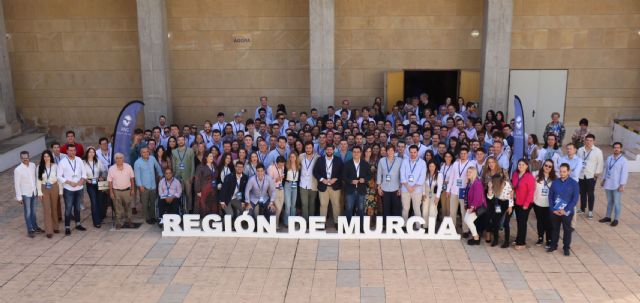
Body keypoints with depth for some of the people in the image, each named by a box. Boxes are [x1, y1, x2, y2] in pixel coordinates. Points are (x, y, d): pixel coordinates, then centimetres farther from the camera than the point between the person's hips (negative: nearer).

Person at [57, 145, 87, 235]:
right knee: (68, 208, 1)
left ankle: (78, 224, 31)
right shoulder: (62, 162, -10)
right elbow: (59, 176, -9)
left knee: (77, 207, 17)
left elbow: (83, 172, 5)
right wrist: (69, 182, -19)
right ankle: (67, 227, 11)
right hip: (68, 189, -4)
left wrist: (82, 179, -14)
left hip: (79, 188, 4)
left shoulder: (79, 160, 0)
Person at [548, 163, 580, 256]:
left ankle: (566, 247, 25)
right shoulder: (555, 182, -2)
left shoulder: (573, 183, -9)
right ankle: (553, 245, 30)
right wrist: (553, 209, -6)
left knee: (567, 230, 11)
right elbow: (550, 197, 3)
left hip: (567, 212, -2)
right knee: (555, 229, 15)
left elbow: (575, 199, -10)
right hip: (555, 211, 2)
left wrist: (565, 210, -15)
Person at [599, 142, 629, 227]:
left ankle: (616, 219, 14)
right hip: (608, 184, 5)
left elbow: (624, 174, -13)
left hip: (617, 186, -5)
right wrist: (603, 180, 15)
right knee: (609, 201, 16)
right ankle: (608, 217, 27)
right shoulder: (609, 158, 6)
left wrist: (622, 185, -16)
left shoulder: (623, 160, -11)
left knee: (616, 202, 4)